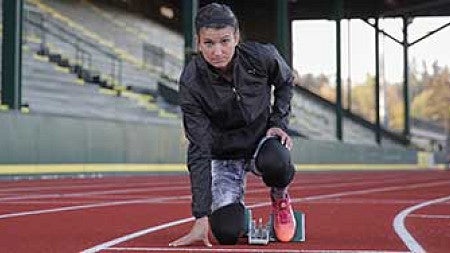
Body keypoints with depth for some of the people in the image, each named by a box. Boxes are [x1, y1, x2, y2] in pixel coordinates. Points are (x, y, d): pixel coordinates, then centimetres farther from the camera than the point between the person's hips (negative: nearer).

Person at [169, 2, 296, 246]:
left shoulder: (262, 56, -21)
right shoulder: (191, 82, -25)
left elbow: (285, 82, 6)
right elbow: (199, 151, -25)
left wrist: (278, 123, -8)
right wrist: (201, 219, -29)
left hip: (262, 137, 1)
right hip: (223, 154, 0)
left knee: (275, 163, -37)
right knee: (227, 233, -17)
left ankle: (279, 197, 0)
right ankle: (235, 206, 21)